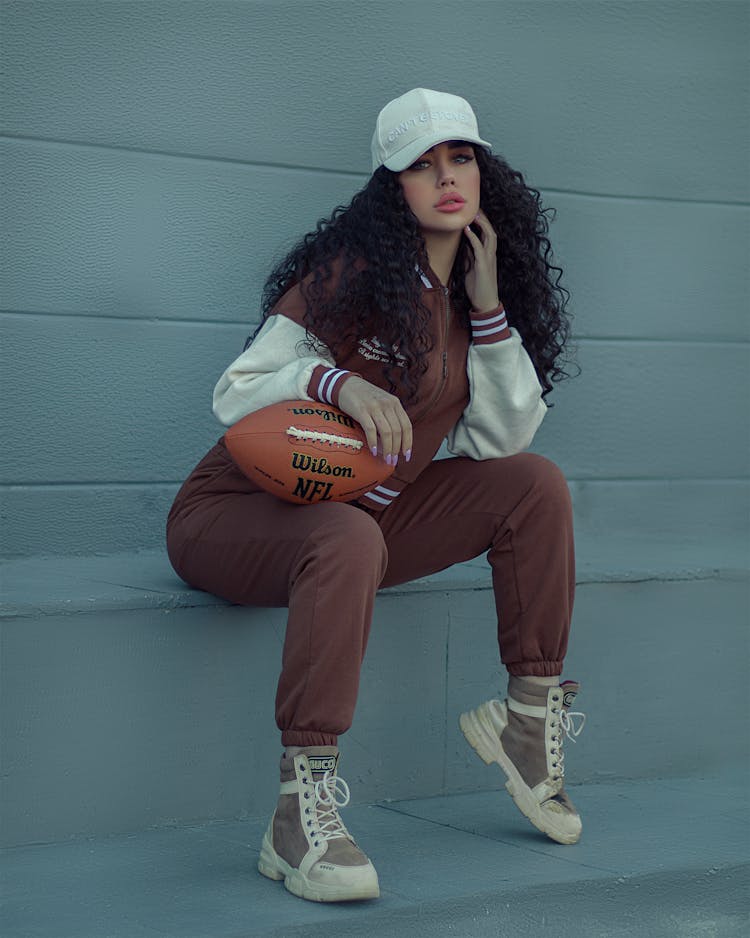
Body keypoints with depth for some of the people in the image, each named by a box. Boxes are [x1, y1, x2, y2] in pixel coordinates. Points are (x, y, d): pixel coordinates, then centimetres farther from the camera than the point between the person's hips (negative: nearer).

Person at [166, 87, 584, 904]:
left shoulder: (475, 294, 8)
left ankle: (531, 716, -1)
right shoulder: (350, 274, -12)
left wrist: (488, 310, -6)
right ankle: (298, 818, -41)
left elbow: (503, 441, 2)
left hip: (369, 516, 6)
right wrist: (338, 382, -34)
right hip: (240, 511, -6)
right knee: (348, 539, -40)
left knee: (535, 483, -8)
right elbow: (235, 396, -15)